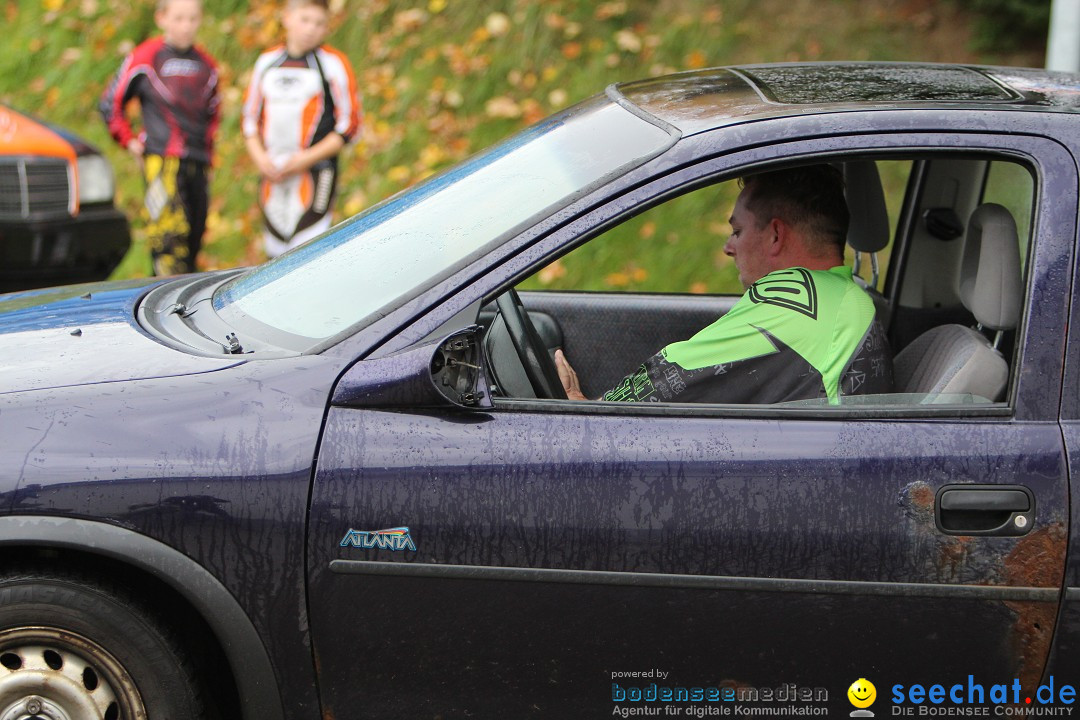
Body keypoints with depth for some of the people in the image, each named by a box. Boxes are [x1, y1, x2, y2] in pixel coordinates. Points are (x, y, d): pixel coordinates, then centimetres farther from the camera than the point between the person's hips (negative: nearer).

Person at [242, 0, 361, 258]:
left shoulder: (333, 63, -2)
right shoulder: (267, 61, 12)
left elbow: (349, 124, -2)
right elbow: (250, 115, 19)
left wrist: (308, 158, -10)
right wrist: (259, 156, 1)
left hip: (316, 173, -5)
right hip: (272, 175, 5)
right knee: (277, 256, 8)